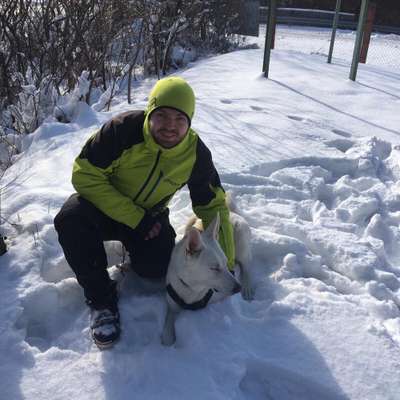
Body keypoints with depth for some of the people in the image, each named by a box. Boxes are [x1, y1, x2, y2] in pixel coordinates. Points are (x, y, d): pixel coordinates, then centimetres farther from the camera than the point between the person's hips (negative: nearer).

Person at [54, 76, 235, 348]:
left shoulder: (196, 154, -16)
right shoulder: (124, 129, -27)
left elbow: (213, 206, -5)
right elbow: (85, 175, -24)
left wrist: (226, 265, -7)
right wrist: (135, 219, -26)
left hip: (150, 215, 2)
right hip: (104, 207, -1)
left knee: (155, 269, -24)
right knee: (71, 219, -34)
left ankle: (131, 249, 15)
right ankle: (102, 300, -14)